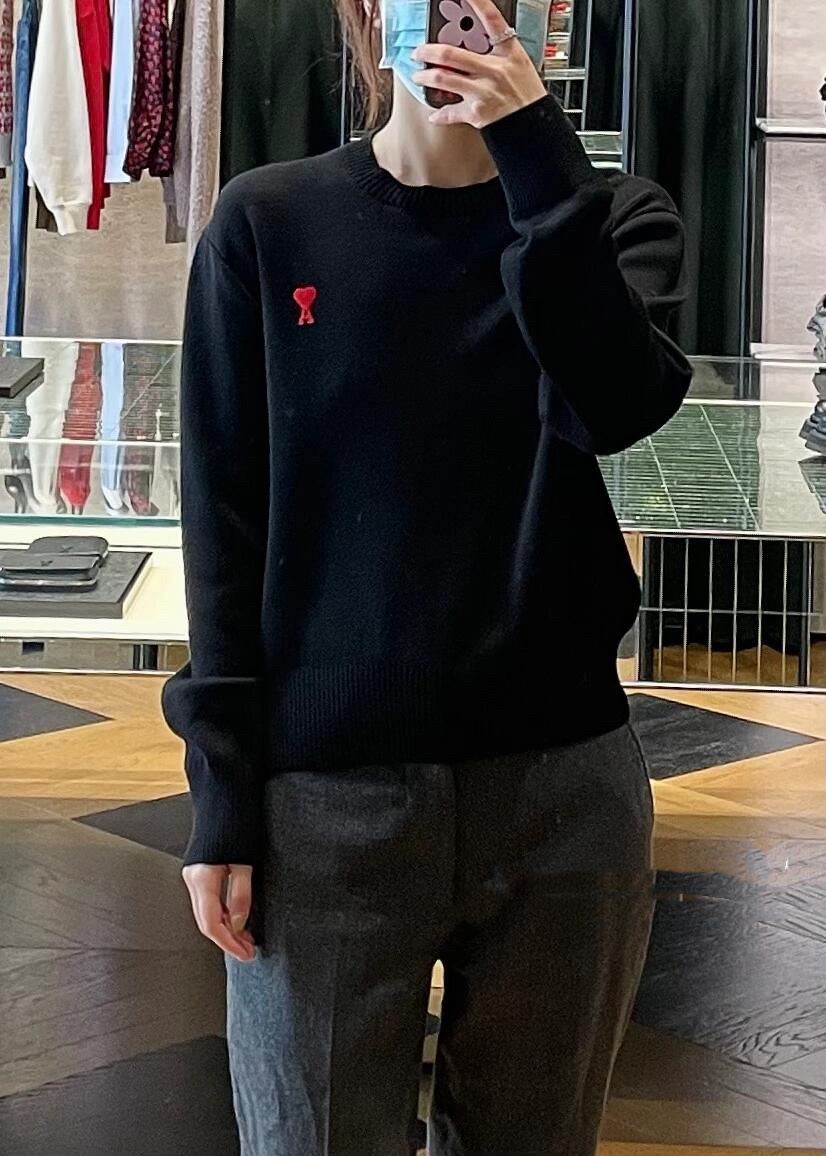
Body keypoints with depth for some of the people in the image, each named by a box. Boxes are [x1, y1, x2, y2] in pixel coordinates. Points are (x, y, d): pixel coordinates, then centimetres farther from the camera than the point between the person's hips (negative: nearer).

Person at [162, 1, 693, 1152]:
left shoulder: (611, 215, 4)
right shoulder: (269, 223, 2)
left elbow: (618, 405, -16)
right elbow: (225, 521, 1)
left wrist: (541, 157, -20)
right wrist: (223, 797, -2)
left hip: (561, 784, 1)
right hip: (324, 790, -1)